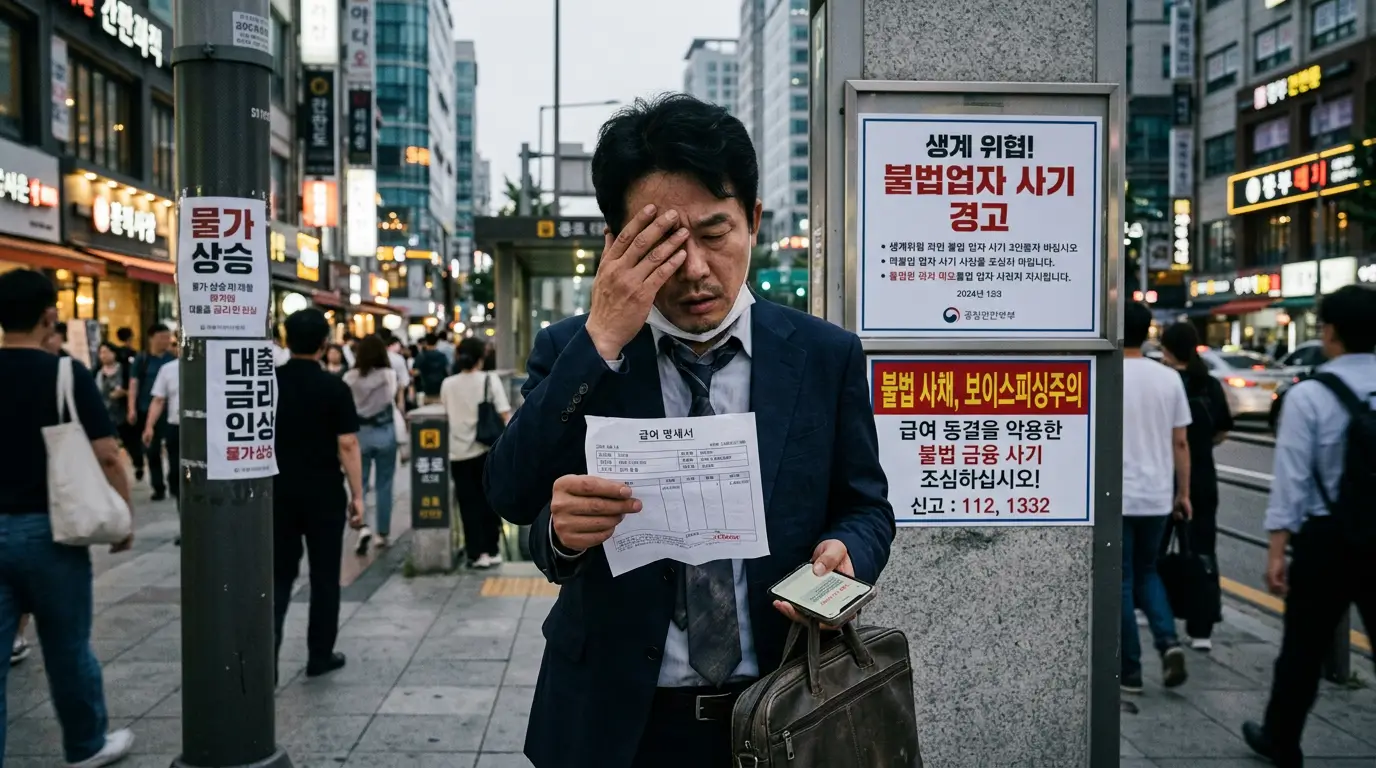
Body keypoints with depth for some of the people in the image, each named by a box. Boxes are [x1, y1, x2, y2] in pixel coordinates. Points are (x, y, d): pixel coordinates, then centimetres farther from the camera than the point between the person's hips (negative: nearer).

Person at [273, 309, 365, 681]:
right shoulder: (334, 388, -10)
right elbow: (347, 445, -13)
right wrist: (357, 495, -7)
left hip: (278, 491, 3)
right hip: (324, 493, -3)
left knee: (277, 574, 10)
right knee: (324, 575, 10)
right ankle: (320, 654, 18)